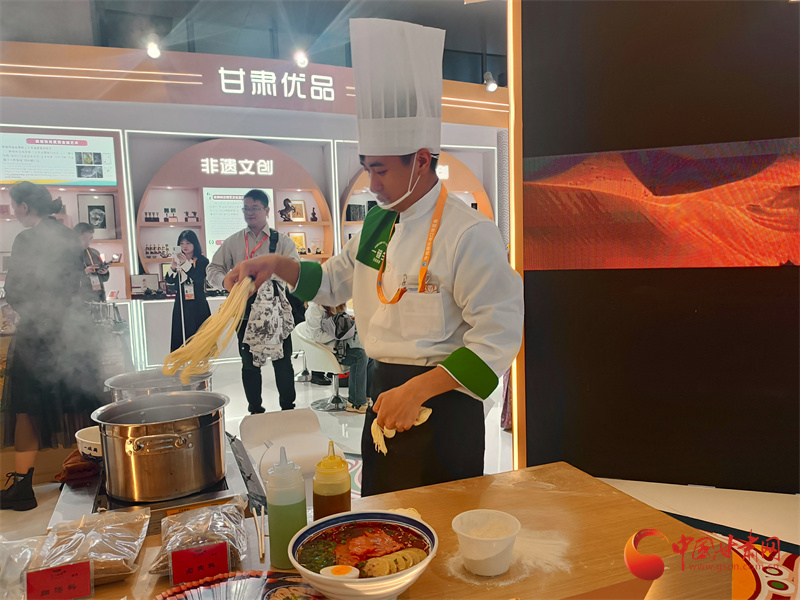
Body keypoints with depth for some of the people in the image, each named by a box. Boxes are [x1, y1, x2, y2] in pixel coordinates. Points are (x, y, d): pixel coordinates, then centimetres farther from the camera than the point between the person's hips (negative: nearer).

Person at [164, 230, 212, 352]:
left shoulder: (201, 261, -3)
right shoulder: (178, 260, 10)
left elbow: (199, 278, -16)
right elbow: (169, 280, 3)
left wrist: (186, 264, -24)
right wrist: (173, 267, -16)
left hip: (197, 305, -4)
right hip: (181, 304, 4)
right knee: (180, 334, 3)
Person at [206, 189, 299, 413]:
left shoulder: (281, 241, 3)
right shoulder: (232, 242, 9)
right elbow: (212, 269, 8)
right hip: (245, 309, 2)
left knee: (282, 361, 3)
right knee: (249, 363, 10)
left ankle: (288, 409, 18)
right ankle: (255, 411, 23)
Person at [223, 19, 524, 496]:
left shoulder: (470, 234, -19)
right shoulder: (378, 225, 6)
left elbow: (498, 337, -20)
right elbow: (335, 280, 20)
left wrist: (417, 390, -23)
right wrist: (277, 266, 3)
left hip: (443, 404, -7)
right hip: (386, 395, 8)